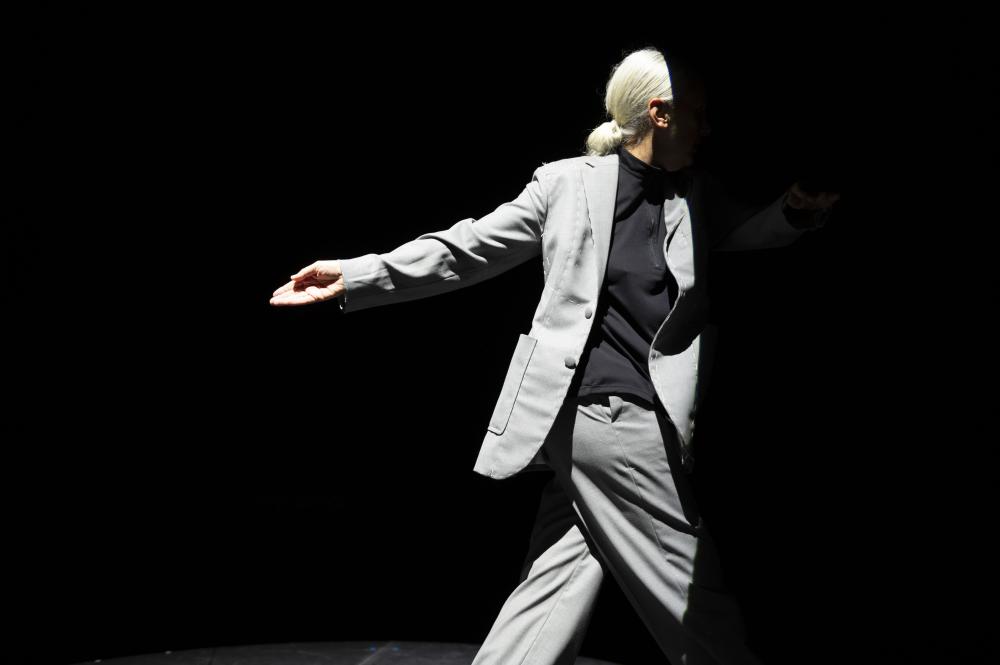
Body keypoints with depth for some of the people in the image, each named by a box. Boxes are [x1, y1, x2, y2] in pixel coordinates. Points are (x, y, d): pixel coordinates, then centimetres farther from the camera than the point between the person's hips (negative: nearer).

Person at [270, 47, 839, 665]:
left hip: (651, 422, 5)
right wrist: (354, 276, 1)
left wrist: (799, 208, -12)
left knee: (554, 596, 6)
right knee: (697, 590, 0)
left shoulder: (697, 194, 15)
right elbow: (467, 249, 4)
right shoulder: (568, 181, 2)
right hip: (607, 415, -5)